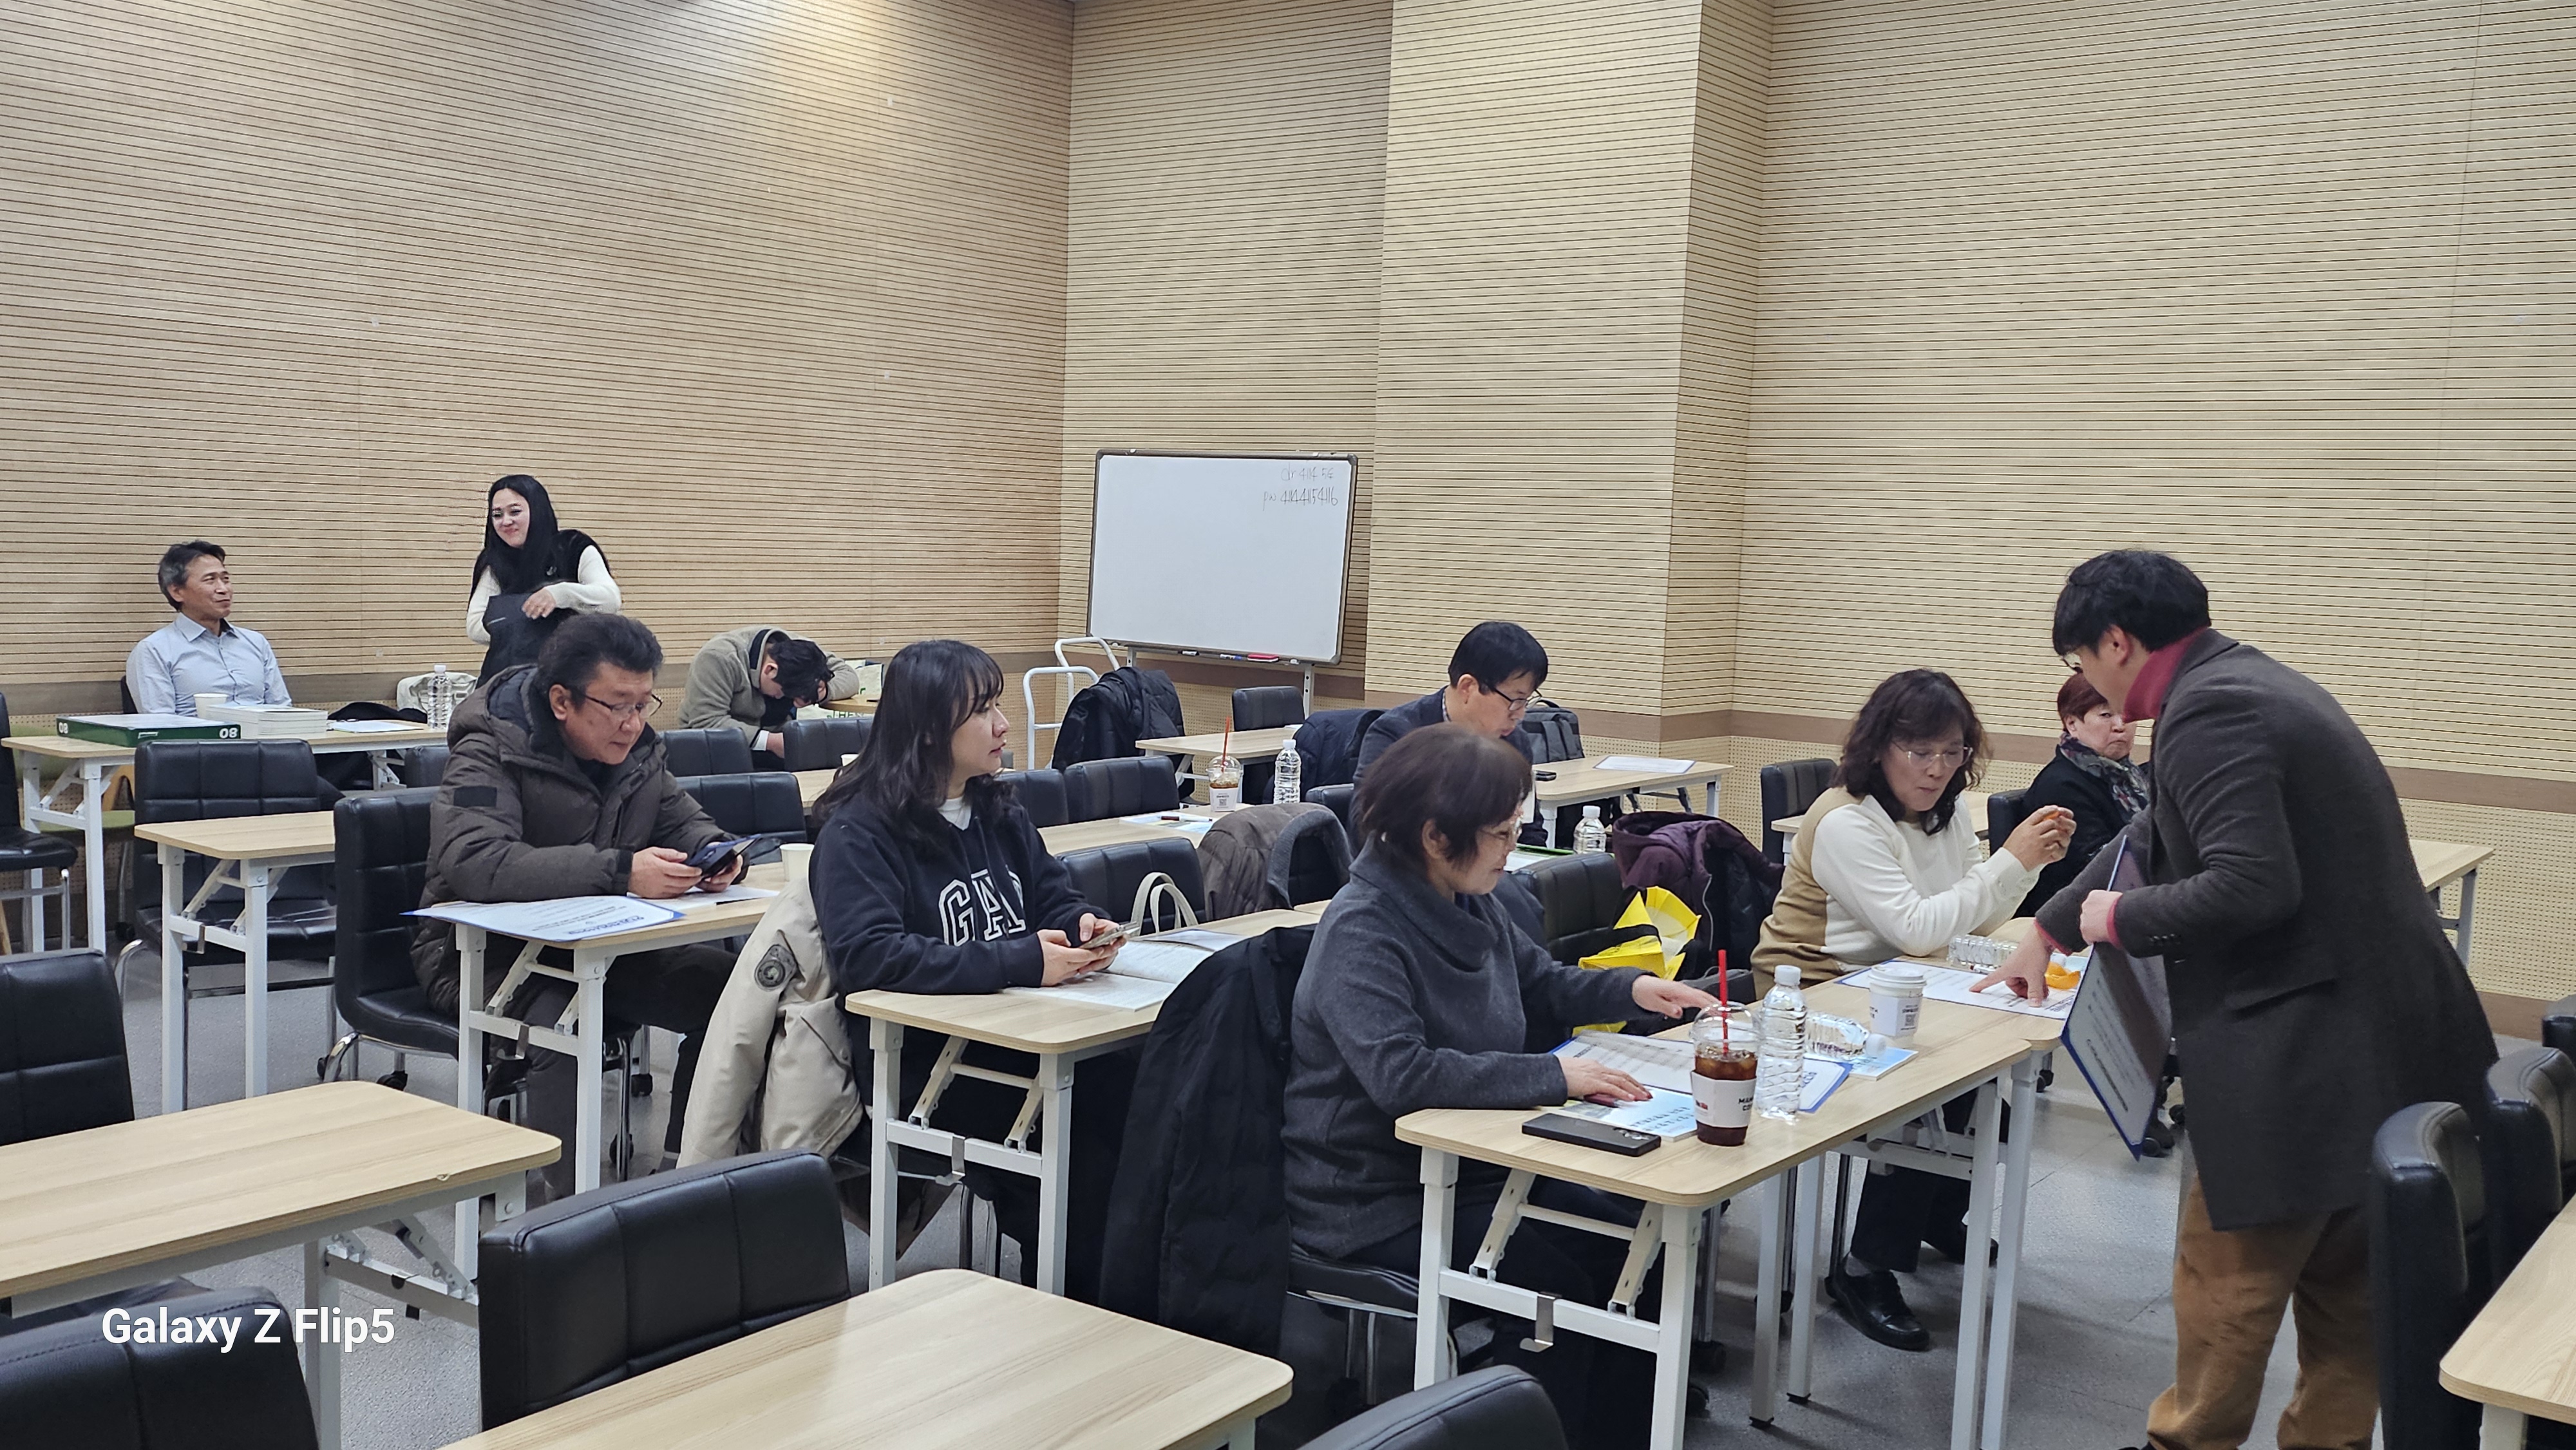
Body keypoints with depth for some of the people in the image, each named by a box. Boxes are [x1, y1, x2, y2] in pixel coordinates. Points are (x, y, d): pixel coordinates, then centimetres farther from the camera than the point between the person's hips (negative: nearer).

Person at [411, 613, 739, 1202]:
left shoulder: (635, 747, 2)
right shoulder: (491, 751, -19)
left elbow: (682, 820, 15)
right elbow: (474, 861, -35)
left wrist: (714, 852, -13)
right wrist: (618, 872, -43)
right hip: (485, 953, -6)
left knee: (728, 984, -12)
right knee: (563, 1020, -36)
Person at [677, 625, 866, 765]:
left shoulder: (797, 649, -4)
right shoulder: (719, 659, -23)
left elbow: (849, 674, 3)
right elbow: (706, 723, -28)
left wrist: (823, 690, -21)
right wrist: (768, 741, -35)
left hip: (774, 744, 6)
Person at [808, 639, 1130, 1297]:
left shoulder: (998, 812, 14)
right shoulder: (860, 830, -8)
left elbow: (1053, 898, 19)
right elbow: (867, 957, -21)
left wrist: (1085, 924, -7)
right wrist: (1021, 961, -25)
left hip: (1017, 1032, 6)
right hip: (921, 1062, -6)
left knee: (1124, 1080, -24)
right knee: (1089, 1104, -28)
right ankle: (1074, 1287, -8)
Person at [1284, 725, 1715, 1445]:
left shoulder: (1469, 901, 4)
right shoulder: (1362, 930, -23)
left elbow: (1541, 982, 22)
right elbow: (1399, 1074, -36)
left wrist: (1633, 989, 4)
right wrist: (1552, 1075, -33)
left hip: (1469, 1165, 9)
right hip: (1376, 1202, -8)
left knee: (1632, 1246, -4)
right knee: (1556, 1282, -20)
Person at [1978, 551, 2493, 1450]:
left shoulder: (2207, 711, -17)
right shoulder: (2249, 683, 15)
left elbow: (2252, 886, -27)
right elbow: (2159, 836, 26)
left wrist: (2121, 918, -11)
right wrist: (2049, 932, 33)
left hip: (2300, 1060, -10)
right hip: (2393, 1041, 10)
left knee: (2227, 1287, 6)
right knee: (2346, 1288, 20)